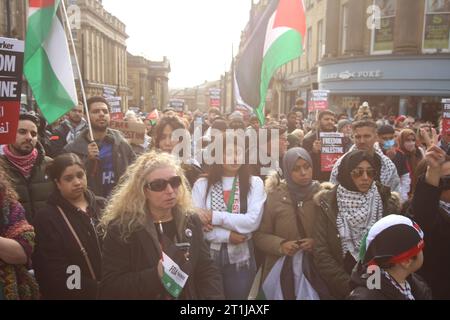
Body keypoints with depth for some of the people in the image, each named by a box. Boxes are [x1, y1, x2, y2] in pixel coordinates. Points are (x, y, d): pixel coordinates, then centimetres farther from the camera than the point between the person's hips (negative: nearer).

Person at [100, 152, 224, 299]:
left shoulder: (191, 221, -4)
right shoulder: (121, 228, -17)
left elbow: (208, 271, -3)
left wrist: (214, 297, -20)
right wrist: (155, 275, -31)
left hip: (188, 295, 4)